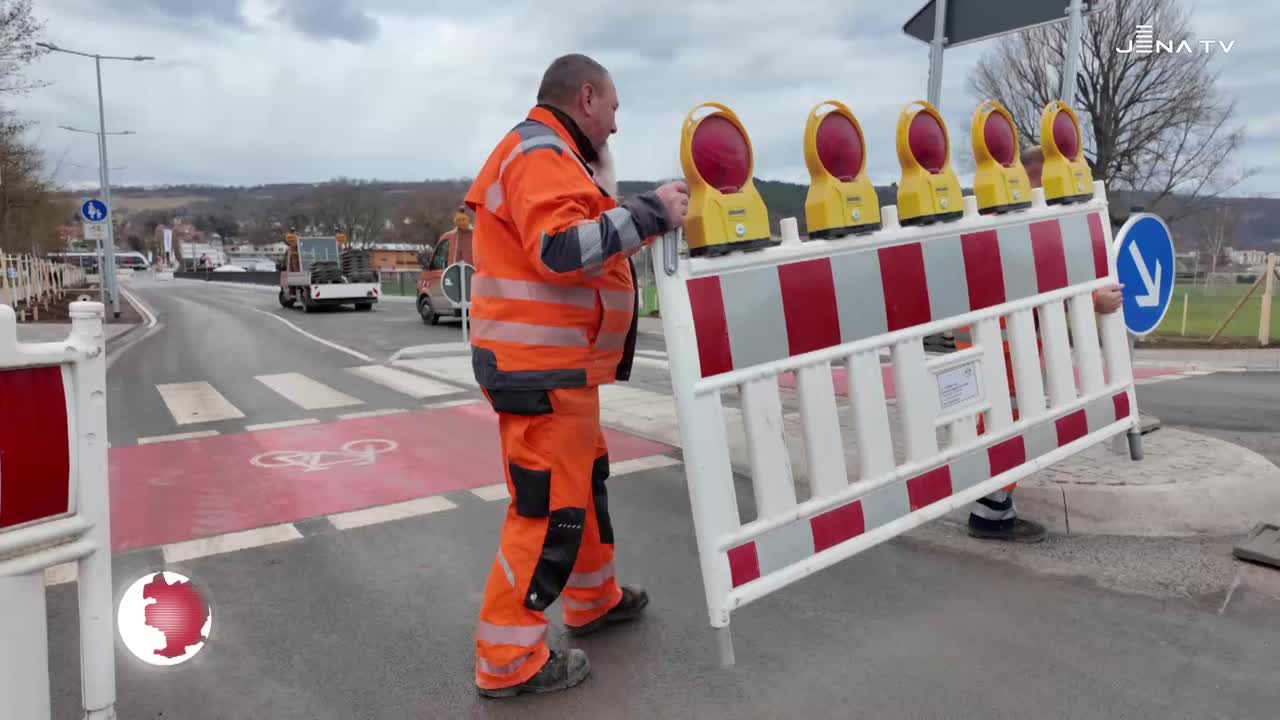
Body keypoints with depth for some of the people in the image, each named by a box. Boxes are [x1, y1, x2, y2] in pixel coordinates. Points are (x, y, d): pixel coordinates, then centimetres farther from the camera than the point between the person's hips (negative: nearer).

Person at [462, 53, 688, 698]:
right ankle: (507, 660, 6)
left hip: (554, 365, 11)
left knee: (584, 481, 21)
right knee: (550, 508, -5)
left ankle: (594, 599, 38)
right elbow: (560, 248, -28)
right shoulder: (540, 153, -13)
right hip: (541, 368, -11)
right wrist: (649, 213, -21)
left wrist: (641, 219, 14)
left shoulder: (548, 156, 21)